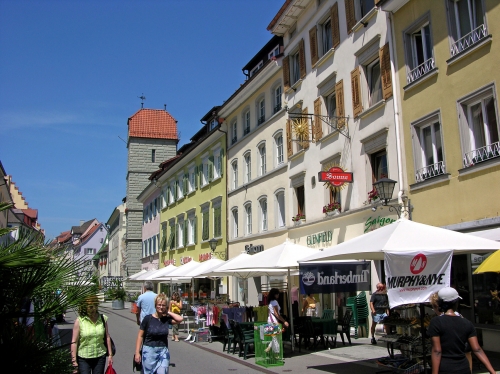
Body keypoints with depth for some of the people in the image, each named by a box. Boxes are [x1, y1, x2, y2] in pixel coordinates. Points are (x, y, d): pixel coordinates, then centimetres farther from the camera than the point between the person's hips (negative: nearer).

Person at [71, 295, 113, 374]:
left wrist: (110, 355, 7)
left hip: (100, 357, 3)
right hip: (83, 358, -2)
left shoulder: (103, 319, 0)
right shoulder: (79, 321, -9)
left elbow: (107, 337, 7)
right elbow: (74, 342, -8)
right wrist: (74, 361, -9)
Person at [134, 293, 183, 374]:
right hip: (149, 351, -1)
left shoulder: (167, 319, 0)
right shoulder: (148, 318, -6)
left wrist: (168, 312, -8)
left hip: (163, 351, 2)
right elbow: (140, 336, -2)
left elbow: (180, 319, -18)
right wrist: (137, 352, -6)